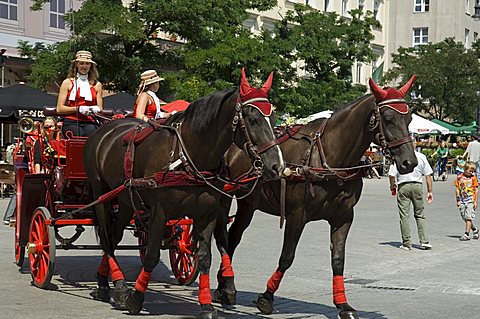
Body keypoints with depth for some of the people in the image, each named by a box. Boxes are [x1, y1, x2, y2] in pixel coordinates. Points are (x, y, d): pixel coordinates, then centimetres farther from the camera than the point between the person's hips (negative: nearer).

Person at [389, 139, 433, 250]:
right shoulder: (421, 157, 3)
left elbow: (391, 175, -6)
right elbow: (428, 175, 3)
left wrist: (392, 187, 12)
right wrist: (429, 191, 9)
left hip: (403, 187, -2)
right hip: (417, 186, 2)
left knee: (404, 216, 3)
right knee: (420, 215, 12)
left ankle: (407, 243, 5)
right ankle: (424, 241, 6)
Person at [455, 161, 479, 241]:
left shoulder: (473, 178, -2)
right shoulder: (459, 177, 3)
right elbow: (457, 189, 7)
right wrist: (458, 200, 3)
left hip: (470, 200, -3)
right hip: (462, 200, 3)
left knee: (468, 217, -7)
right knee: (464, 217, 8)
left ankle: (467, 234, -4)